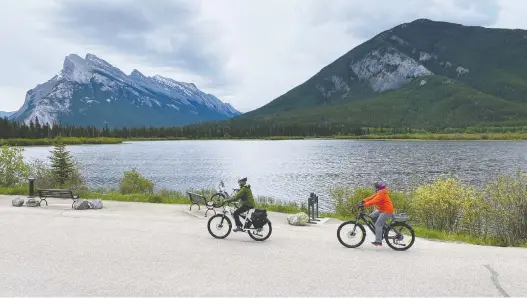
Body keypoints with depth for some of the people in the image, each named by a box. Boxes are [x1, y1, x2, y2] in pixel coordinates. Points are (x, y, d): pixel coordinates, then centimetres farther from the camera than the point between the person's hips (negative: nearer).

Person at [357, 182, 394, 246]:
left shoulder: (381, 194, -21)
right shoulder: (379, 193, 11)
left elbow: (373, 201, -30)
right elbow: (371, 198, 9)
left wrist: (364, 205, -33)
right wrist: (363, 201, -2)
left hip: (387, 211, -10)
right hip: (382, 210, 10)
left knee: (378, 225, -12)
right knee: (372, 216, 8)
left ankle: (378, 241, -11)